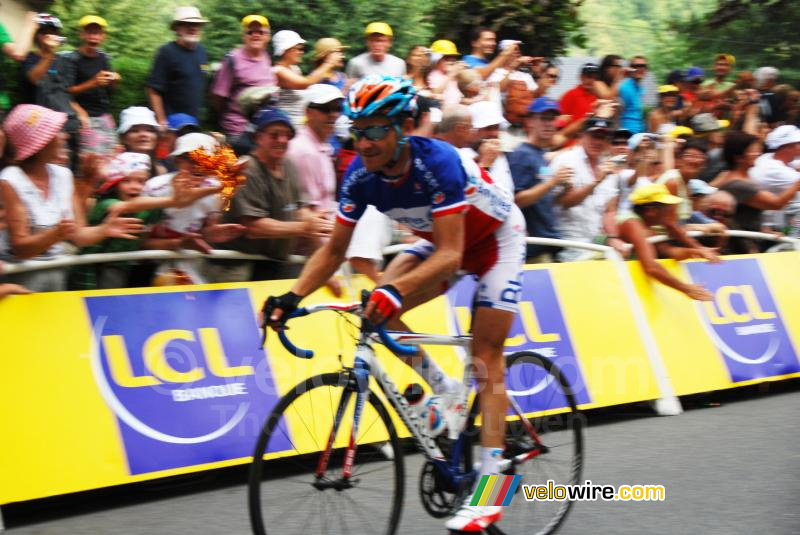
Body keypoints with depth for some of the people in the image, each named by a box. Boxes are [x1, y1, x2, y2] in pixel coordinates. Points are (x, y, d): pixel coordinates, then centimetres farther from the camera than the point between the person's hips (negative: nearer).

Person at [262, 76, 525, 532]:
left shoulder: (437, 162, -37)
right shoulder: (362, 175, -20)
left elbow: (450, 255, -42)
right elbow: (335, 250, -12)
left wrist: (397, 291, -58)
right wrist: (293, 297, -28)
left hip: (495, 238, -6)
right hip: (443, 241, 6)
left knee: (486, 361, -10)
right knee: (380, 306, -19)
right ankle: (444, 391, 3)